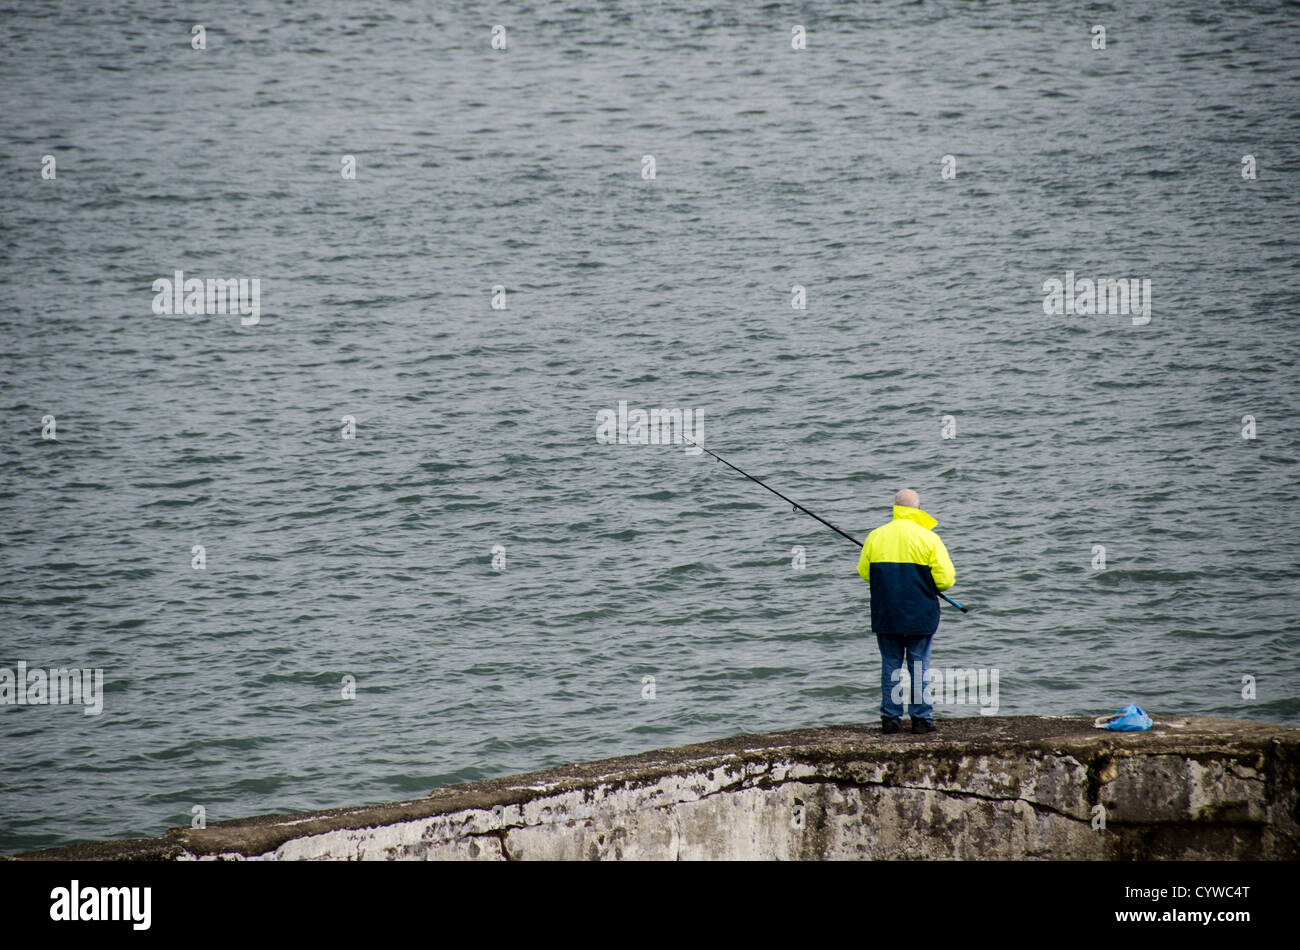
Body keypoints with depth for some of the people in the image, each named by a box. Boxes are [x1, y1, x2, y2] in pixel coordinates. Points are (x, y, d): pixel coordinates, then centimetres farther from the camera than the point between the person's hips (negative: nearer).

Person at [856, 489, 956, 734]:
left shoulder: (875, 537, -1)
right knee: (919, 665, 5)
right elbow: (945, 578, -9)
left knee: (890, 664, 8)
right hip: (920, 616, -2)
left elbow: (864, 572, 8)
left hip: (885, 613, 2)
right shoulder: (928, 538, -8)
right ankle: (921, 718, 5)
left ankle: (890, 718, 8)